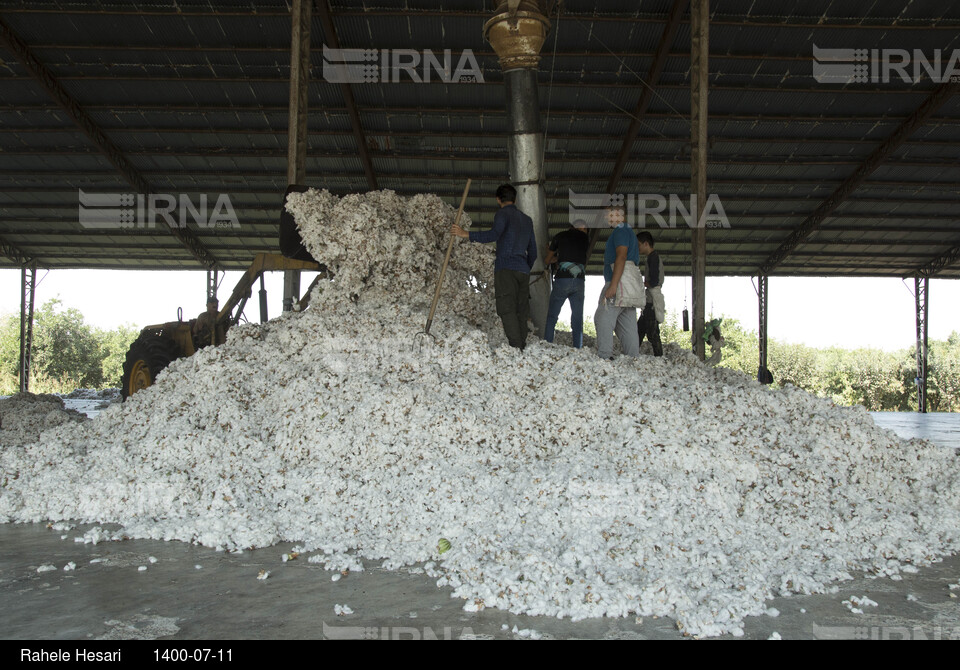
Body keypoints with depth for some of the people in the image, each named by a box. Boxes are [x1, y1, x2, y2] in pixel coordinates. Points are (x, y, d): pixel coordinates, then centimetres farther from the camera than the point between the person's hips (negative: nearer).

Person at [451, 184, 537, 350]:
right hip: (523, 271, 7)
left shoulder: (503, 214, 4)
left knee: (507, 310, -14)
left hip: (506, 268, -7)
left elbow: (494, 234, -17)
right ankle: (523, 348, -2)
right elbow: (533, 251, 26)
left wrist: (466, 234, -17)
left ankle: (516, 348, -26)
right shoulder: (527, 220, 25)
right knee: (521, 312, 5)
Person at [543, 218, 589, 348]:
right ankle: (577, 349, -1)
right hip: (579, 282, 1)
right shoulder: (585, 237, 16)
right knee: (577, 319, 5)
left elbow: (547, 260, 23)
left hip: (562, 280, -1)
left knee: (551, 317, 4)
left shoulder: (559, 236, 14)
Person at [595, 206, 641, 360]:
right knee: (627, 325, 8)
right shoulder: (629, 232, 27)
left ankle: (604, 355, -17)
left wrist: (613, 285, -25)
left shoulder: (620, 231, -5)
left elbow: (621, 257, -18)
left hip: (619, 282, -10)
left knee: (604, 318, -12)